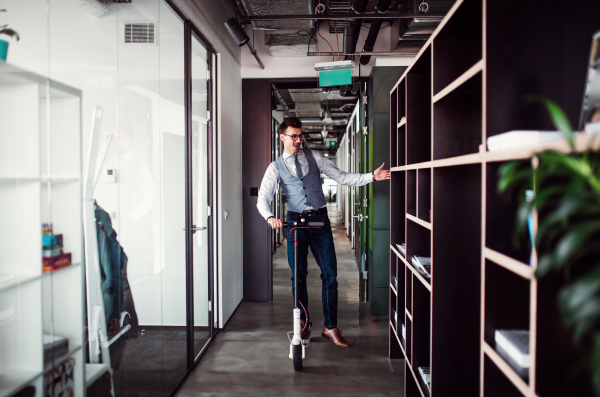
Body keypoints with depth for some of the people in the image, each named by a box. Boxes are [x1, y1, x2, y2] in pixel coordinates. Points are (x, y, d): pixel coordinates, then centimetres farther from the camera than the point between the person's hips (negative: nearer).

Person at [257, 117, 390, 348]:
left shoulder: (314, 158, 7)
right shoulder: (276, 167, 3)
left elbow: (342, 177, 2)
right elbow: (263, 198, -6)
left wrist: (372, 177, -9)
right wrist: (270, 217, -28)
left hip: (320, 220, 1)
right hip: (295, 222, -1)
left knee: (330, 274, 0)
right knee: (298, 276, 8)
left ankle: (330, 328, 12)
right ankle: (302, 324, 25)